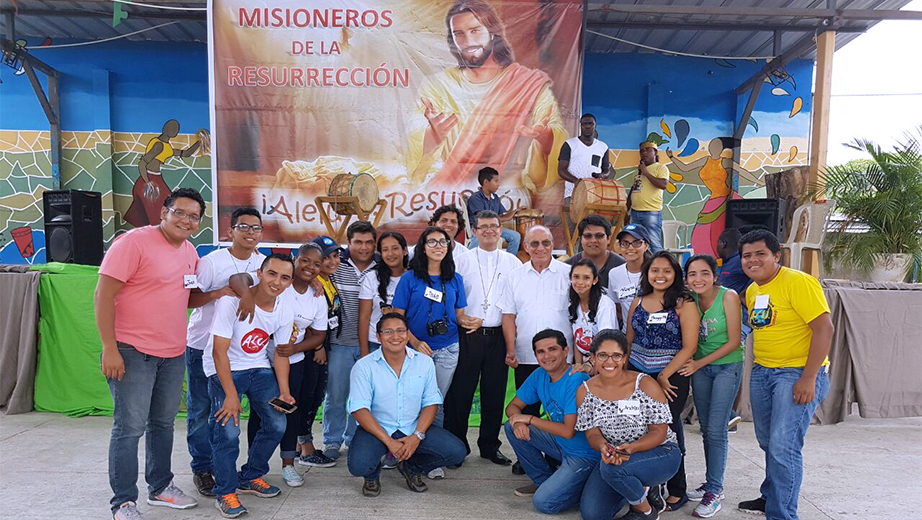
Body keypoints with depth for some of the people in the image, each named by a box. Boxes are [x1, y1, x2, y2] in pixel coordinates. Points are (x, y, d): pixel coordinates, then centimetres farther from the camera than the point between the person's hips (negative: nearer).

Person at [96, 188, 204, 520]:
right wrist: (109, 349, -19)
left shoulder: (190, 253, 9)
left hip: (173, 355, 7)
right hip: (133, 353, -7)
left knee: (163, 423, 17)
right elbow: (103, 296, -16)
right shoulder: (134, 242, -13)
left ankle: (160, 487, 32)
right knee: (130, 427, 0)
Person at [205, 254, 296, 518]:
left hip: (259, 369, 5)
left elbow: (280, 354, 3)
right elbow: (220, 352, -22)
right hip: (223, 370, -5)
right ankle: (225, 493, 3)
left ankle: (250, 477, 23)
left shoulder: (285, 313, -6)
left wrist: (284, 392, -8)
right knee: (228, 430, -19)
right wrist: (231, 395, -24)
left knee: (277, 425, -1)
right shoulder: (232, 301, -23)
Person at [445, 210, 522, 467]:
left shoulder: (513, 263, 8)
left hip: (499, 335, 2)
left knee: (495, 393, 9)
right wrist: (462, 320, -6)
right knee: (460, 391, 0)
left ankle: (490, 446, 23)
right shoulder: (463, 262, 4)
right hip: (468, 335, -1)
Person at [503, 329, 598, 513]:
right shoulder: (539, 375, -1)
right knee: (512, 428, -2)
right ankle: (543, 481, 11)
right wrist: (519, 422, -19)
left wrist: (529, 419, -18)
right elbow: (513, 407, 5)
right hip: (560, 443, 8)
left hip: (585, 454, -8)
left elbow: (569, 431, -28)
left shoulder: (577, 381, -25)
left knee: (543, 503, -19)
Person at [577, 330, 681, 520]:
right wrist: (603, 446, -28)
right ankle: (642, 488, 15)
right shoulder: (585, 392, -5)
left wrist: (631, 448, -32)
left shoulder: (645, 384, -16)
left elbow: (659, 431, -13)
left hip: (661, 453, -4)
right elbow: (592, 433, -3)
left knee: (611, 468, -34)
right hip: (614, 455, 4)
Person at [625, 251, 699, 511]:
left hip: (671, 377, -4)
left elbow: (689, 347, -10)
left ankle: (676, 492, 18)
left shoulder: (683, 304, -5)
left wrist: (663, 376, -13)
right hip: (637, 374, 4)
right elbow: (628, 340, 14)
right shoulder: (638, 302, 9)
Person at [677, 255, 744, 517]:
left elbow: (734, 341, -15)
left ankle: (714, 491, 4)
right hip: (699, 367, 5)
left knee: (716, 430, -6)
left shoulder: (728, 297, -16)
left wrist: (699, 363, -15)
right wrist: (691, 364, -6)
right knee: (706, 429, 10)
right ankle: (714, 483, 24)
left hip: (727, 366, -5)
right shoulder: (689, 300, -3)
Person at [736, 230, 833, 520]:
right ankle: (771, 497, 34)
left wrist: (808, 378, -22)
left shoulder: (799, 282, -14)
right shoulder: (751, 291, 10)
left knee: (783, 446, -10)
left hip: (799, 373, -8)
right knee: (768, 443, 16)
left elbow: (824, 329, -19)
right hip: (762, 373, 8)